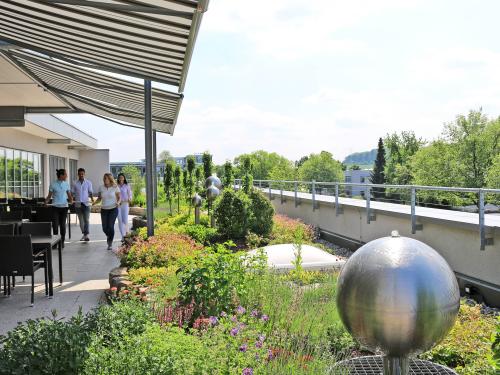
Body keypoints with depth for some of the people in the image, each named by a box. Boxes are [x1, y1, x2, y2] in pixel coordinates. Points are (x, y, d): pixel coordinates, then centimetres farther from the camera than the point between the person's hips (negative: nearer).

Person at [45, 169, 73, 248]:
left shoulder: (66, 184, 6)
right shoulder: (53, 185, -2)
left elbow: (69, 195, 9)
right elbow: (49, 195, 2)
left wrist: (71, 199, -12)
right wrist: (46, 201, -18)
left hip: (64, 207, 2)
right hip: (56, 207, -2)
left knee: (63, 225, 5)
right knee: (55, 225, -5)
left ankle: (62, 241, 15)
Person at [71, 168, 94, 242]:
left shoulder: (88, 182, 2)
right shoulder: (75, 183, 4)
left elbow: (90, 192, 5)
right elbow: (73, 193, 8)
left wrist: (92, 198, -13)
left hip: (86, 203, -2)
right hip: (78, 204, 2)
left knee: (86, 220, -10)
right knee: (81, 220, 9)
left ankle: (86, 235, -12)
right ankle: (84, 234, 19)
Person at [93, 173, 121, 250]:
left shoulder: (115, 187, -4)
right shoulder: (101, 187, 2)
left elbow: (119, 197, 5)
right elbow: (99, 198, 8)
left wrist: (118, 202, -16)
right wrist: (95, 202, -11)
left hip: (113, 209, -3)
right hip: (104, 210, 3)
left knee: (110, 226, -12)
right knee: (104, 228, 1)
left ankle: (110, 243, 4)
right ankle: (109, 236, 36)